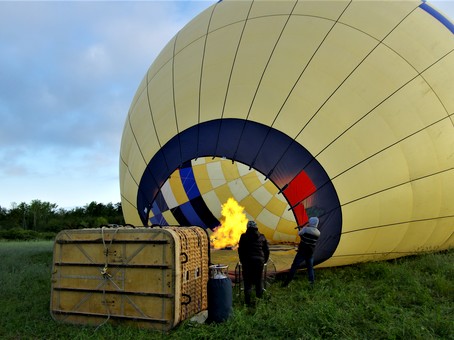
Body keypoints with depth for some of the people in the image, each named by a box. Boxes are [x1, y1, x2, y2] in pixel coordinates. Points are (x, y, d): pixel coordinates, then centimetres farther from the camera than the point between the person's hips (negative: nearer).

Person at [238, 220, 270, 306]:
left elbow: (240, 250, 4)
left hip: (247, 261, -2)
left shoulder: (244, 236, 1)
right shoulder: (261, 237, 8)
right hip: (259, 261, 2)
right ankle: (259, 299, 17)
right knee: (259, 281, 13)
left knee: (247, 282, 4)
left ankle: (247, 302, 2)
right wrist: (264, 261, 23)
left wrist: (242, 261, 16)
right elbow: (266, 250, 12)